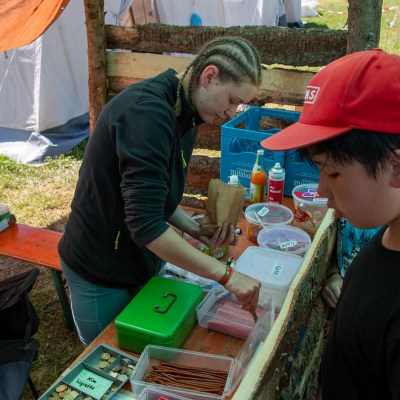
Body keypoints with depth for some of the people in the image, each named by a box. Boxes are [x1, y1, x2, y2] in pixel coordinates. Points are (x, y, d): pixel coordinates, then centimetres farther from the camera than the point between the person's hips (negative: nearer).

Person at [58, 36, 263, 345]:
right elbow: (146, 225, -34)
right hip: (101, 273, -8)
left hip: (144, 259, 8)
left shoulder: (184, 116, 2)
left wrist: (196, 230, -6)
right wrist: (226, 274, -30)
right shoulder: (147, 110, -28)